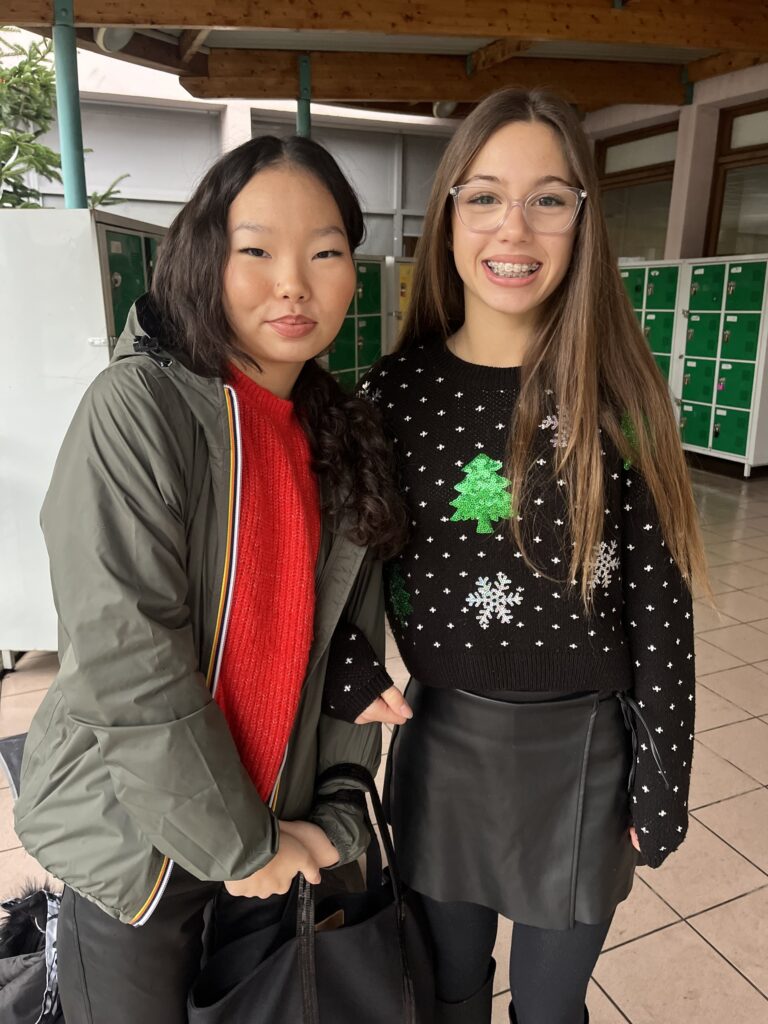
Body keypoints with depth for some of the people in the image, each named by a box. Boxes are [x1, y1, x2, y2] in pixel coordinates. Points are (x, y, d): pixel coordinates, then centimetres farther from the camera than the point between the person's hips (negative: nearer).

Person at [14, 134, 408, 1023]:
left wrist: (337, 809, -1)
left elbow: (352, 638, 1)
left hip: (279, 827, 5)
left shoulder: (342, 435, -1)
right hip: (137, 837, -4)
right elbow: (125, 670, -23)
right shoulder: (137, 408, -19)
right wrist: (238, 846, -14)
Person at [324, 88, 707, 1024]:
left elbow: (658, 596, -7)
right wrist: (351, 684, -11)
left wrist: (662, 782, -4)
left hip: (585, 754, -1)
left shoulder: (620, 394, -11)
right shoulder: (398, 388, -7)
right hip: (442, 743, 2)